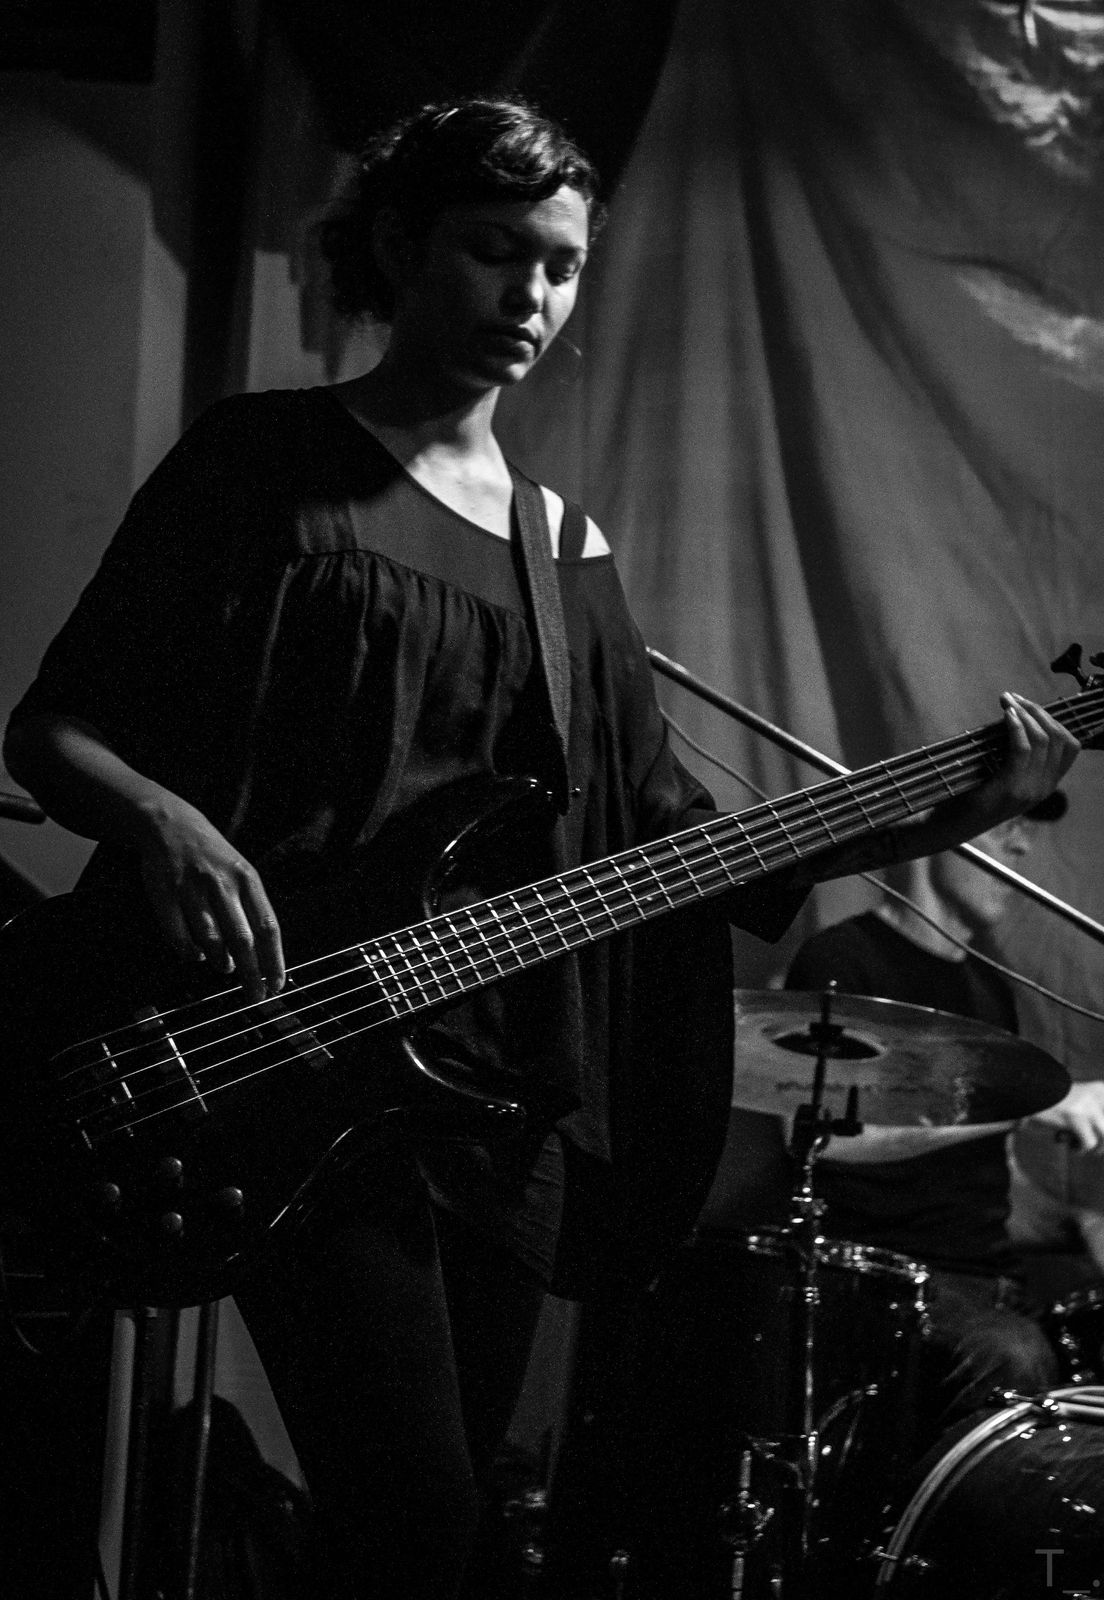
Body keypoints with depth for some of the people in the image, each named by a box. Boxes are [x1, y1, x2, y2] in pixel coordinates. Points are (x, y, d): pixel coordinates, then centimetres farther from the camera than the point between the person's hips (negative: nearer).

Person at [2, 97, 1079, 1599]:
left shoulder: (566, 549, 16)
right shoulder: (261, 462, 0)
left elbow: (659, 826, 12)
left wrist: (926, 817, 0)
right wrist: (164, 823, -25)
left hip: (512, 1096, 6)